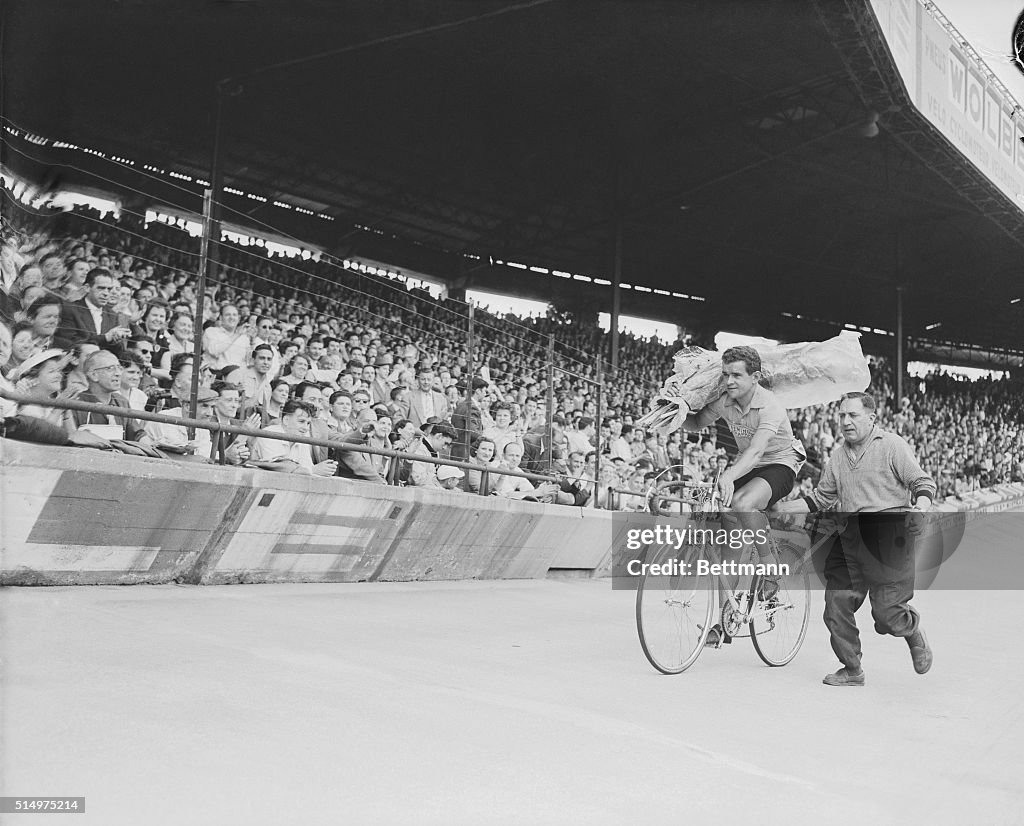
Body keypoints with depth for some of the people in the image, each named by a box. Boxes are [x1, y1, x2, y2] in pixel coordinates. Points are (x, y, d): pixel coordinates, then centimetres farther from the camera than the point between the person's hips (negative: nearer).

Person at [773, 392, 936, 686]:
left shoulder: (892, 445, 0)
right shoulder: (838, 457, 17)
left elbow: (923, 482, -3)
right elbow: (821, 498, 24)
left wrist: (920, 509, -24)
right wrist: (781, 507, 14)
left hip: (888, 538, -6)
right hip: (848, 539, 6)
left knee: (885, 611, -9)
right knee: (836, 606, -1)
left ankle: (914, 632, 27)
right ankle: (852, 670, 17)